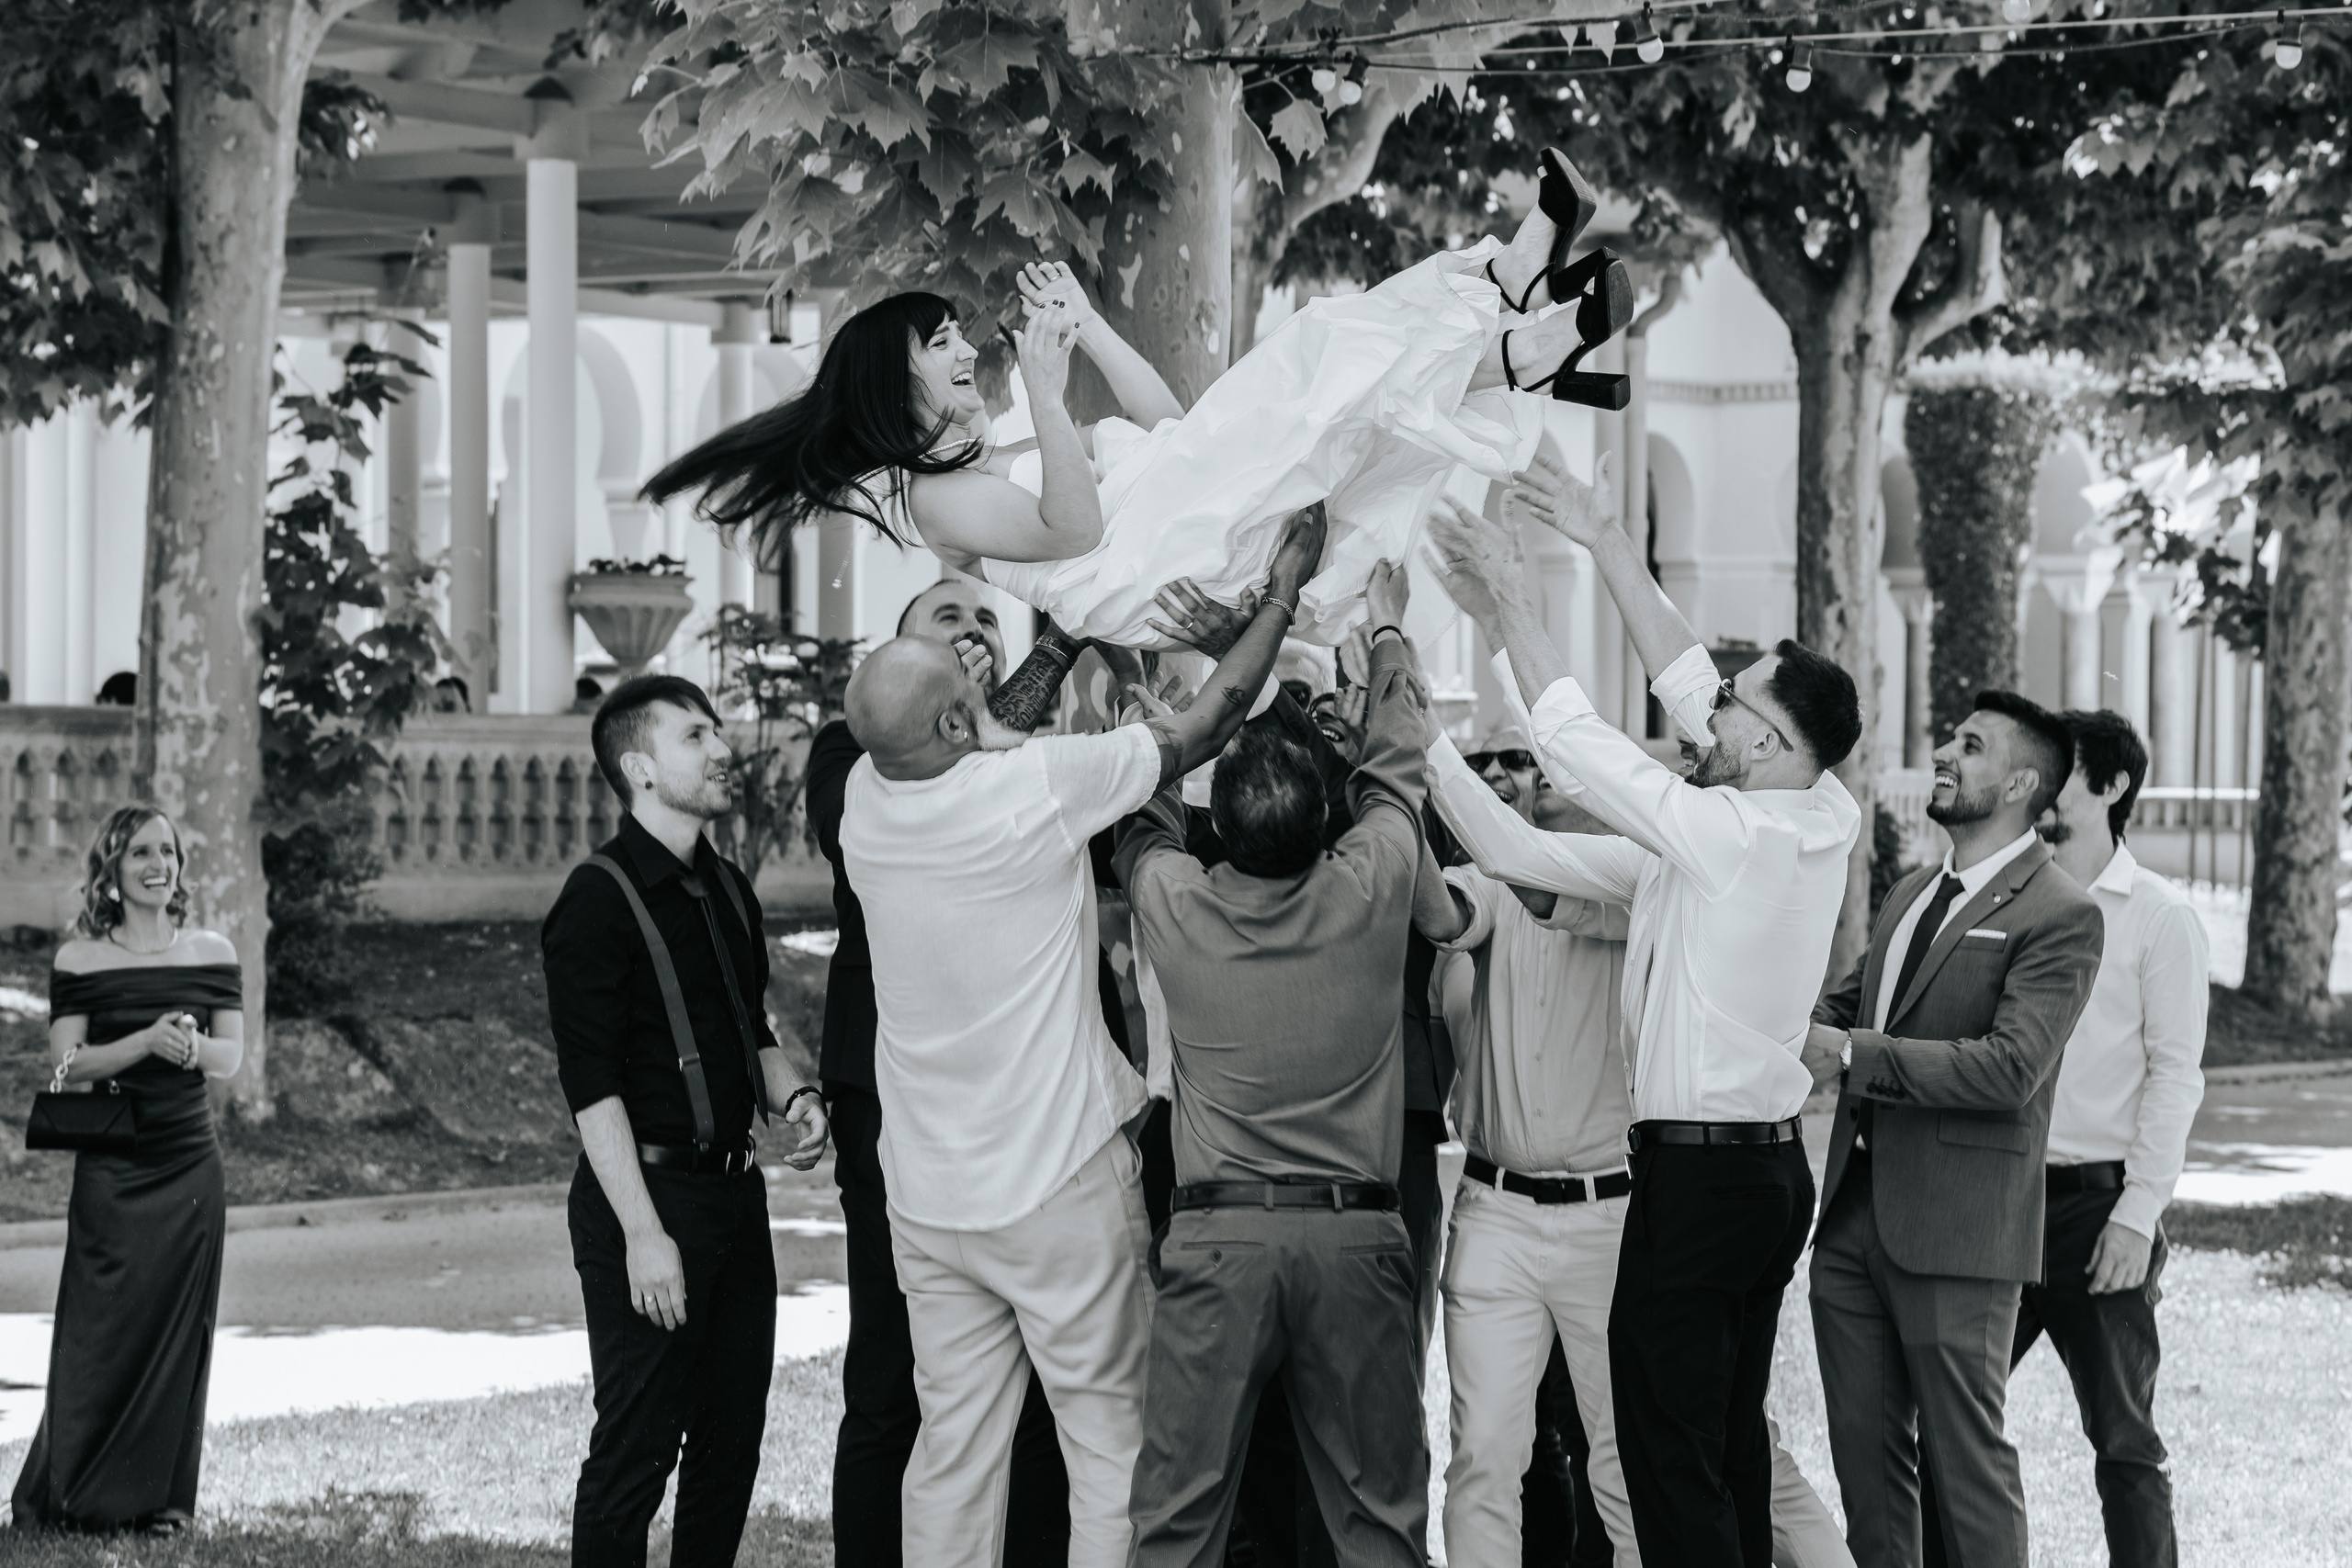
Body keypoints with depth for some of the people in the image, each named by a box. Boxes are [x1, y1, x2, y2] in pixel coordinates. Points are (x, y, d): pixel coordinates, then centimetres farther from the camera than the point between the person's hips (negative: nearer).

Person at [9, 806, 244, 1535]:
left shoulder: (212, 954, 7)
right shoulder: (80, 960, 0)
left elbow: (232, 1054, 4)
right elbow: (69, 1063, -6)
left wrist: (192, 1047, -18)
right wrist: (145, 1043, -21)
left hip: (190, 1165, 3)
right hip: (111, 1166, -3)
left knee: (178, 1328, 3)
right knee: (102, 1328, -4)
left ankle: (158, 1497, 9)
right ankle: (74, 1498, 3)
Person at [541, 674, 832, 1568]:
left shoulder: (727, 892, 13)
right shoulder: (599, 900, -12)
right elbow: (591, 1085, -16)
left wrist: (788, 1094, 4)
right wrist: (643, 1231, -21)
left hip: (734, 1187, 8)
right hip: (649, 1191, -8)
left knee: (732, 1437, 12)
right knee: (636, 1448, -6)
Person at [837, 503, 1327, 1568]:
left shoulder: (868, 800, -3)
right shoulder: (1036, 789, -18)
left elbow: (994, 735, 18)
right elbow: (1206, 725, -6)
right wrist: (1284, 594, 5)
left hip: (929, 1197, 5)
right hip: (1058, 1189, -5)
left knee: (953, 1449, 9)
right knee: (1109, 1440, 2)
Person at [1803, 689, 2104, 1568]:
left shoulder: (2059, 917, -10)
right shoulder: (1911, 895, 18)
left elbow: (2011, 1067, -20)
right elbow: (1845, 1003, 23)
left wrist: (1852, 1055, -21)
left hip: (1953, 1231, -8)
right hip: (1854, 1214, 8)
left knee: (1968, 1463, -2)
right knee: (1866, 1457, 12)